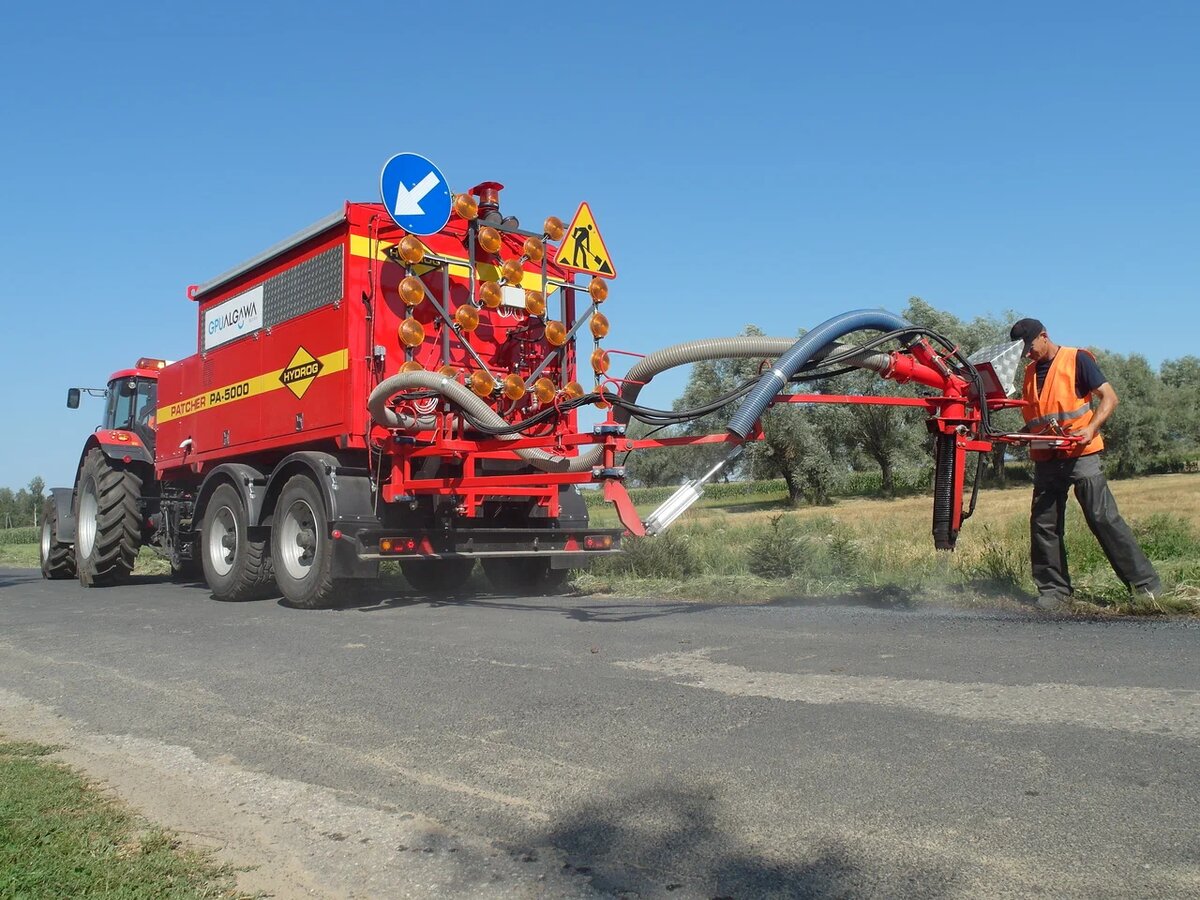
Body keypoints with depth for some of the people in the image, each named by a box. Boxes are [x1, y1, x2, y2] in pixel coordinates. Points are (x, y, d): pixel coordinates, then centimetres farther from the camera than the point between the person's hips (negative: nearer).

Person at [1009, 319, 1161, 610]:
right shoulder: (1030, 372, 15)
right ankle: (1054, 591, 10)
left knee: (1104, 519, -9)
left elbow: (1109, 397, -7)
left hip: (1080, 455, -6)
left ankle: (1145, 584, 0)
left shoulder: (1076, 359, -2)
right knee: (1043, 526, 3)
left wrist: (1091, 429, -21)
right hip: (1045, 460, 6)